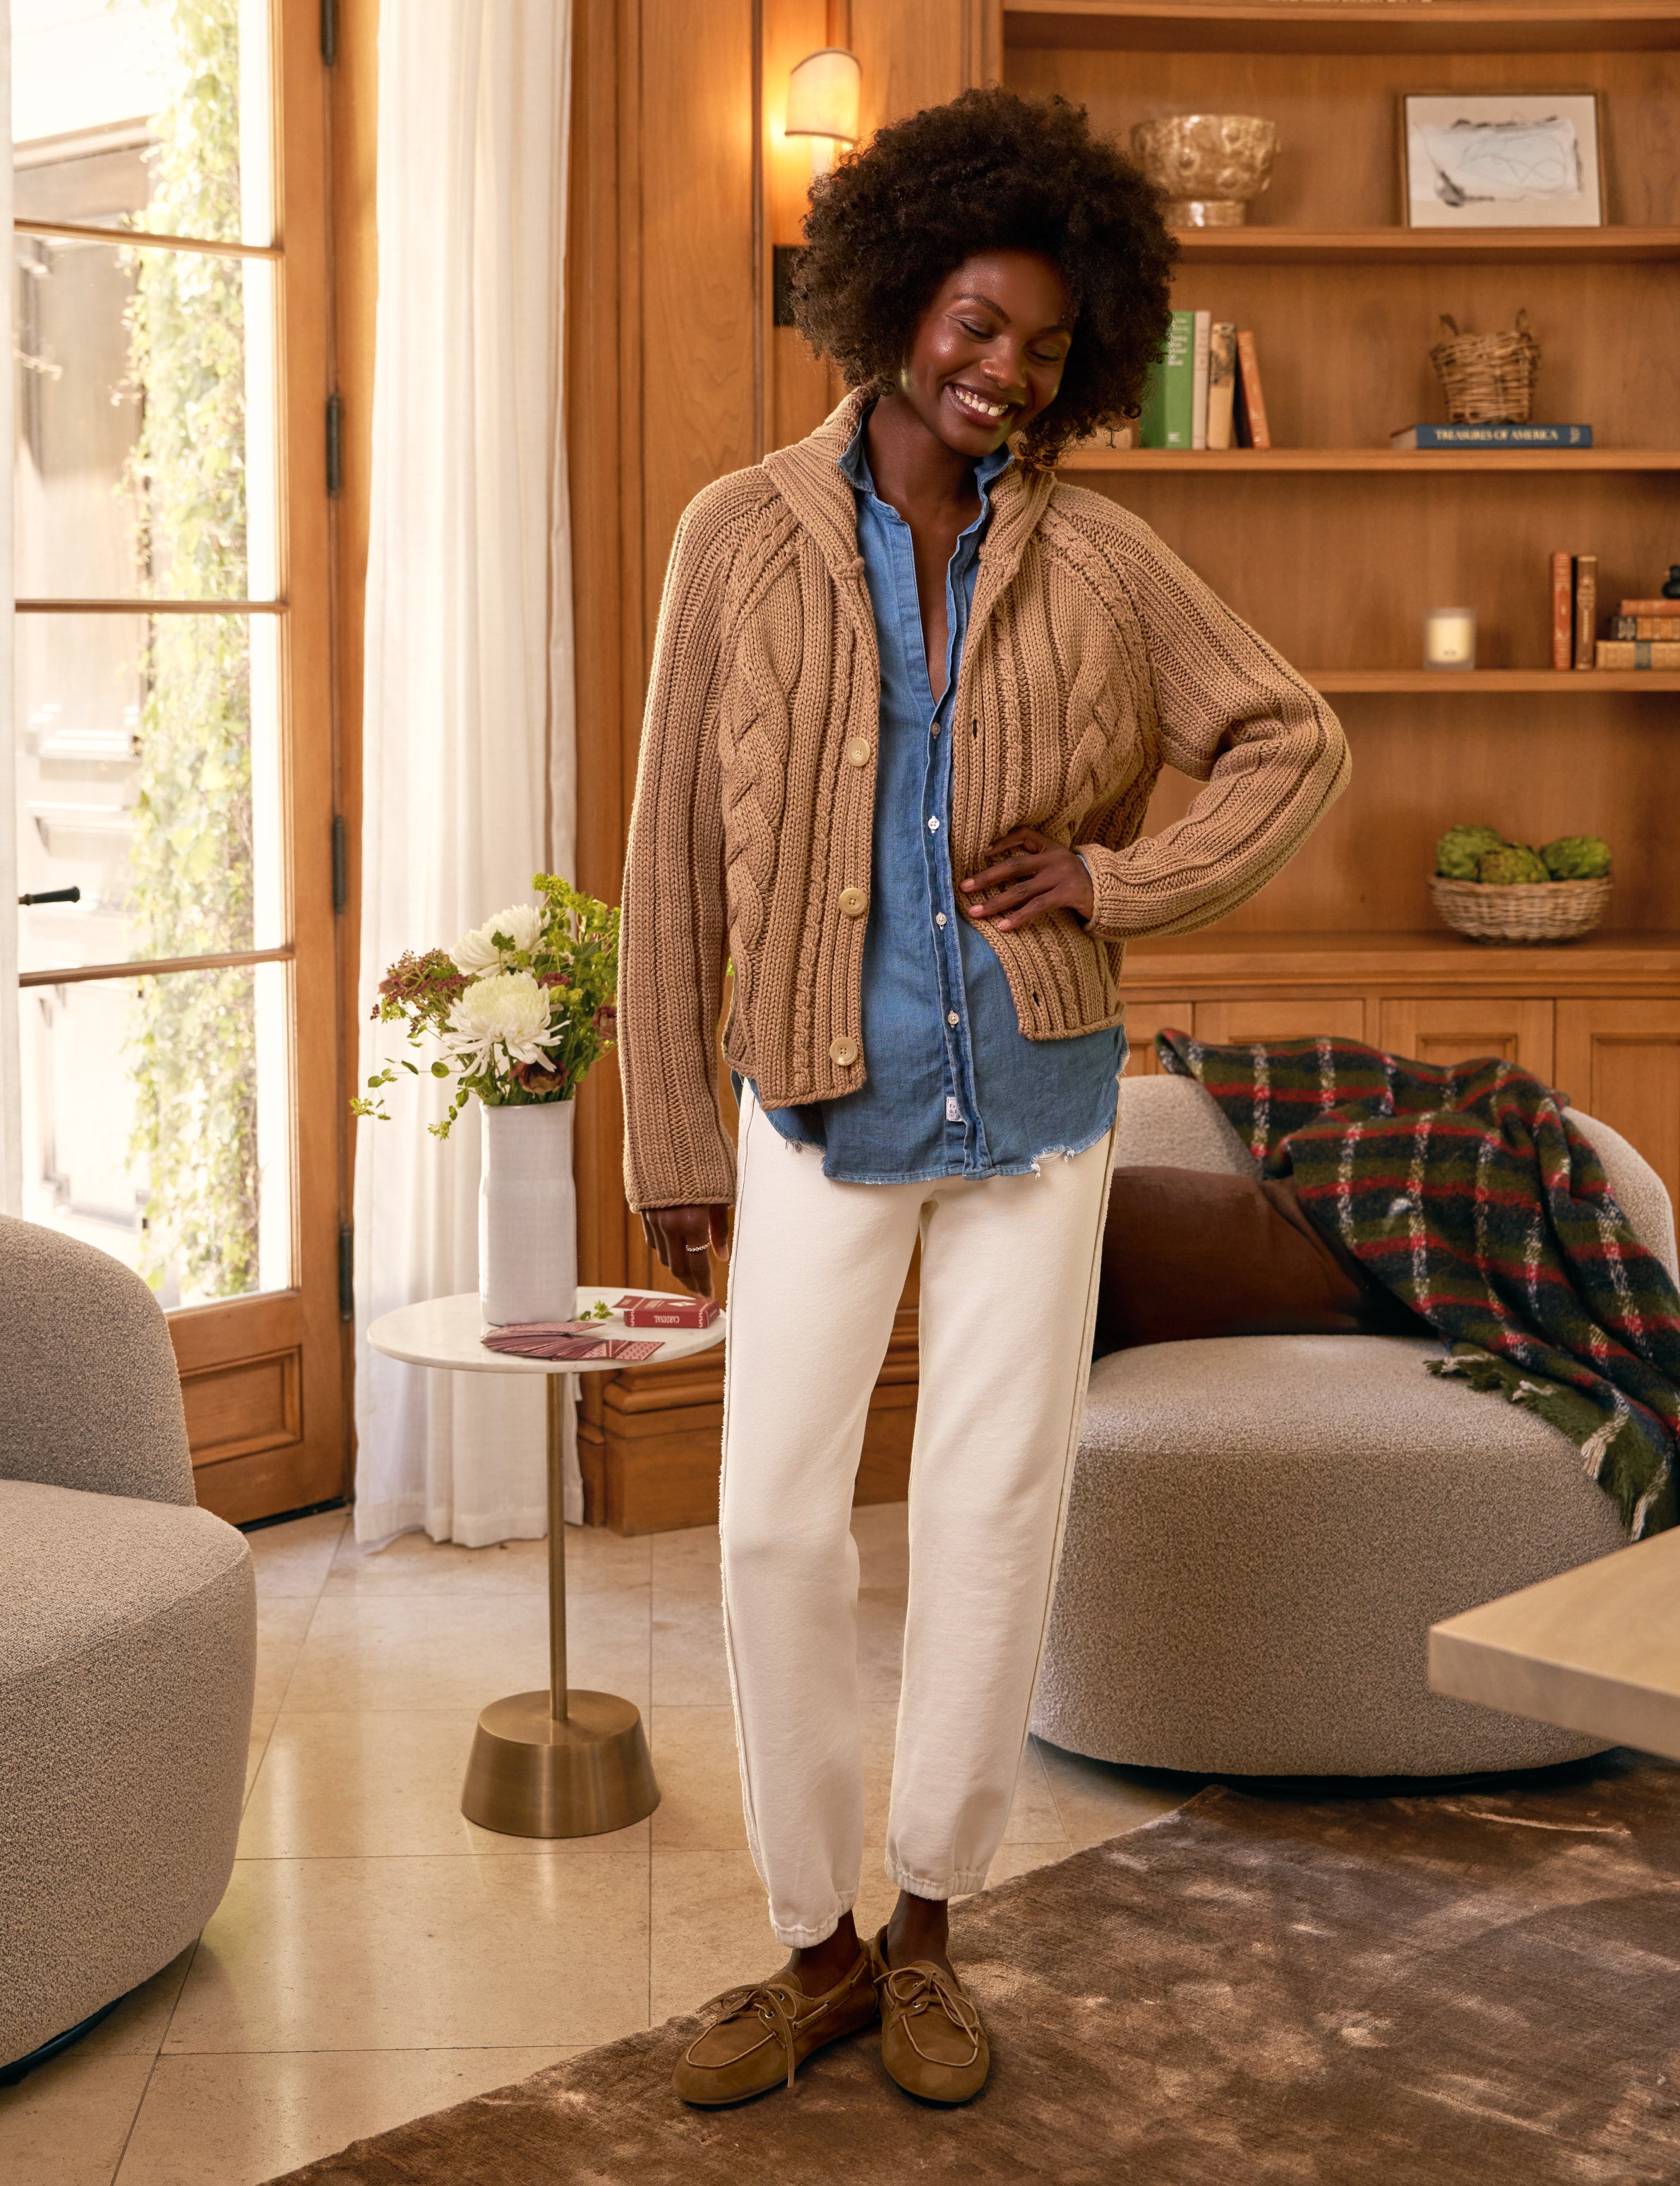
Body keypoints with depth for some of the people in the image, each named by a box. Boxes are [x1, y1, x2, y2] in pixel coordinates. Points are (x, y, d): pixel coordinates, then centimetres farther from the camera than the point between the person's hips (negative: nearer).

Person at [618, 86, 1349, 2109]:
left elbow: (1294, 747, 6)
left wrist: (1118, 881, -10)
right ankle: (816, 1945, 15)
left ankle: (927, 1934, 21)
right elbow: (676, 861, -1)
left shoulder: (1095, 559, -2)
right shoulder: (742, 539, -4)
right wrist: (671, 1144, 0)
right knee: (775, 1523, -2)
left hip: (1037, 1106, 1)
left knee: (993, 1512, 4)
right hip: (825, 1111, 0)